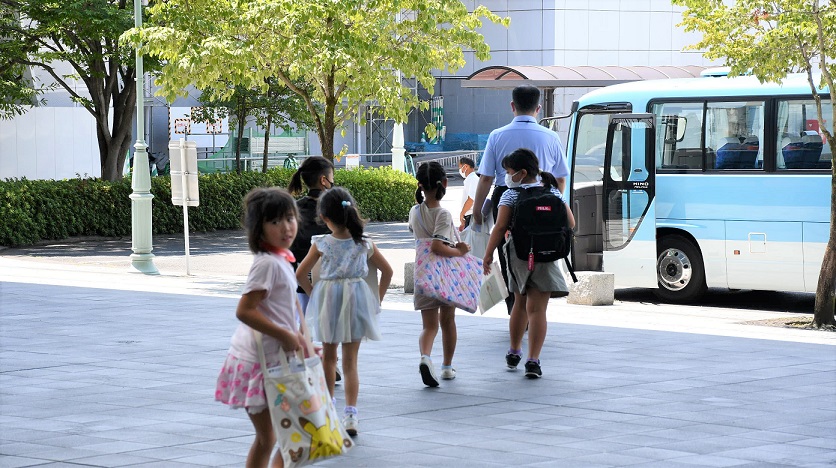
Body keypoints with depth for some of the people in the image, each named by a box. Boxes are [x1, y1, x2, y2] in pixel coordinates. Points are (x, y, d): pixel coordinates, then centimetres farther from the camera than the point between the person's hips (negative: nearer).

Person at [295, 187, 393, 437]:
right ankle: (350, 414, -7)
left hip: (328, 302, 0)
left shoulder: (321, 245, -9)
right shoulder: (364, 244, -4)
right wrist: (378, 299, 12)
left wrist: (313, 294, 7)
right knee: (350, 361, 4)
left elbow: (300, 274, -7)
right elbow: (387, 271, 4)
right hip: (357, 301, 1)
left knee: (329, 355, 20)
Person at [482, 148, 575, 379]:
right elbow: (570, 223, 6)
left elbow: (500, 227, -12)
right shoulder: (554, 193, 5)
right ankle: (533, 360, -10)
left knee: (520, 304, 18)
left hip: (518, 256, 0)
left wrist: (488, 254, -7)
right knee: (537, 309, -1)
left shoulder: (510, 196, -5)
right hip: (545, 259, 0)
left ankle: (514, 352, 32)